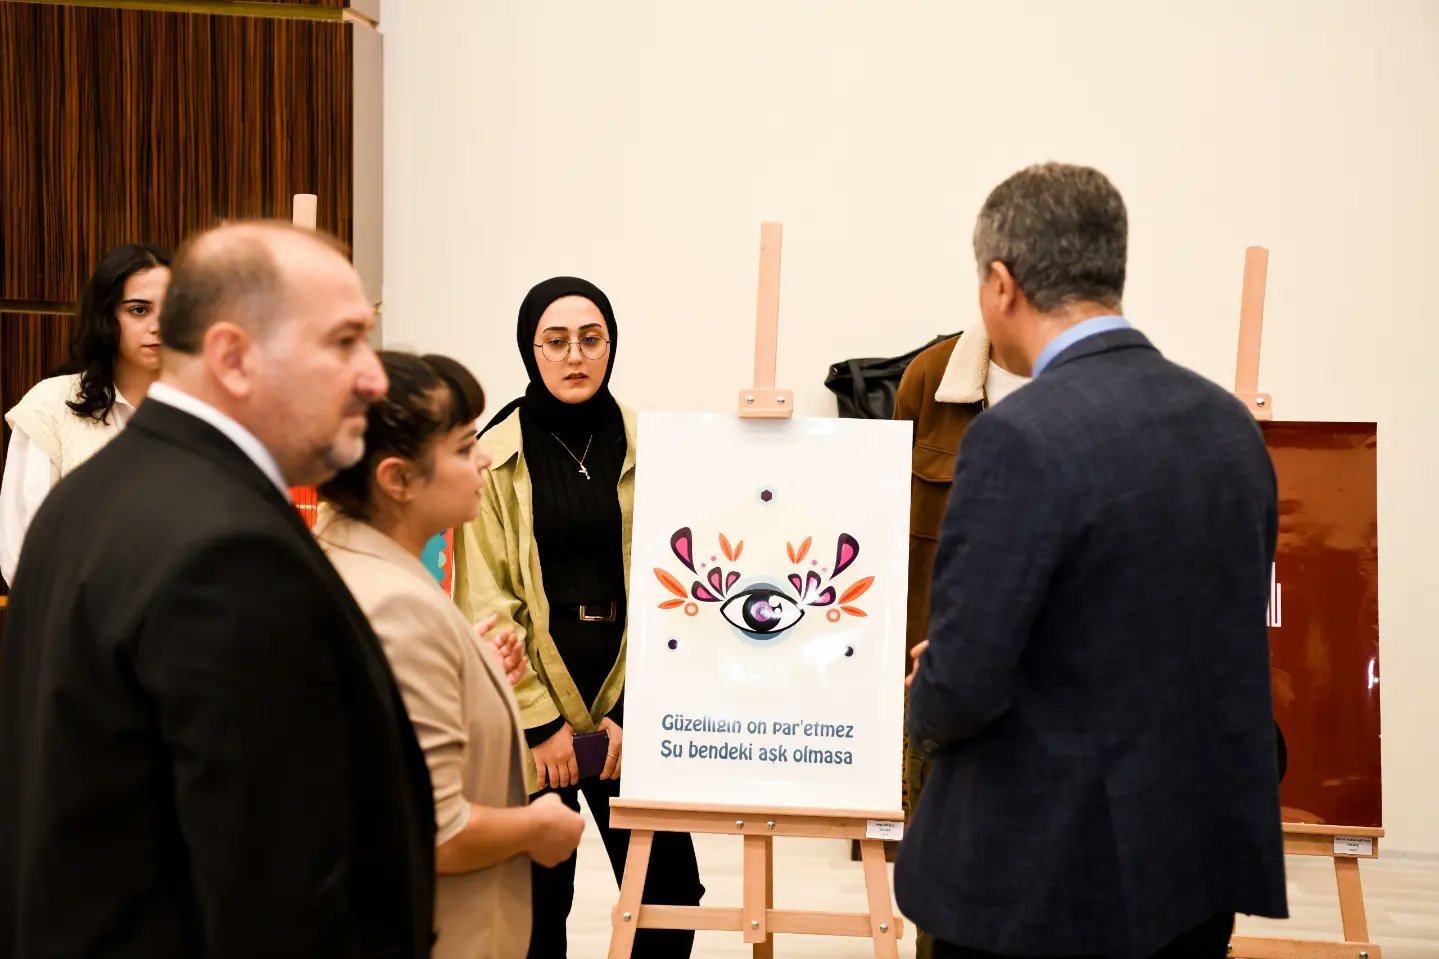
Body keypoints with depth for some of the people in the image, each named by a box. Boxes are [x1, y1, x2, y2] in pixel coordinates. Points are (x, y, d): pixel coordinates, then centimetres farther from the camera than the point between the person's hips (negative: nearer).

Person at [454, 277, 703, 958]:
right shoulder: (497, 456, -3)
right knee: (538, 897, 5)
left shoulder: (644, 449, 3)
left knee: (671, 889, 2)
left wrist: (636, 710, -6)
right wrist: (537, 721, -8)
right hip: (532, 702, -2)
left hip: (628, 693, 2)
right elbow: (486, 606, -5)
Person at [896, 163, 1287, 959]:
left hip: (1044, 878, -6)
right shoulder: (1228, 420, 2)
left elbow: (962, 684, -21)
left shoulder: (1021, 438, -21)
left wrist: (924, 709, 3)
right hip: (1203, 861, 7)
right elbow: (1227, 639, 11)